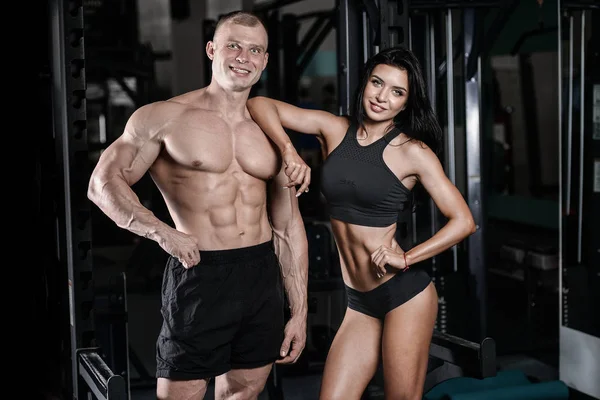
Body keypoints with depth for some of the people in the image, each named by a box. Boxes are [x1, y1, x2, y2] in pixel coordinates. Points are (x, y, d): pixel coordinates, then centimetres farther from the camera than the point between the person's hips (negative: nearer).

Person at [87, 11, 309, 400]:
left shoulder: (270, 133, 11)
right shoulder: (166, 117, -2)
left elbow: (289, 228, 13)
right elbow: (104, 182, -2)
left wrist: (299, 311, 10)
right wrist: (162, 232, -17)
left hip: (264, 278, 5)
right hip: (198, 276, -4)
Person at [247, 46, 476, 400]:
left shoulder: (413, 152, -7)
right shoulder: (334, 129, 3)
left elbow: (463, 221, -9)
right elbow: (261, 105, 1)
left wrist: (406, 258, -15)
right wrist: (289, 151, -13)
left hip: (405, 293, -4)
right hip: (359, 301, 4)